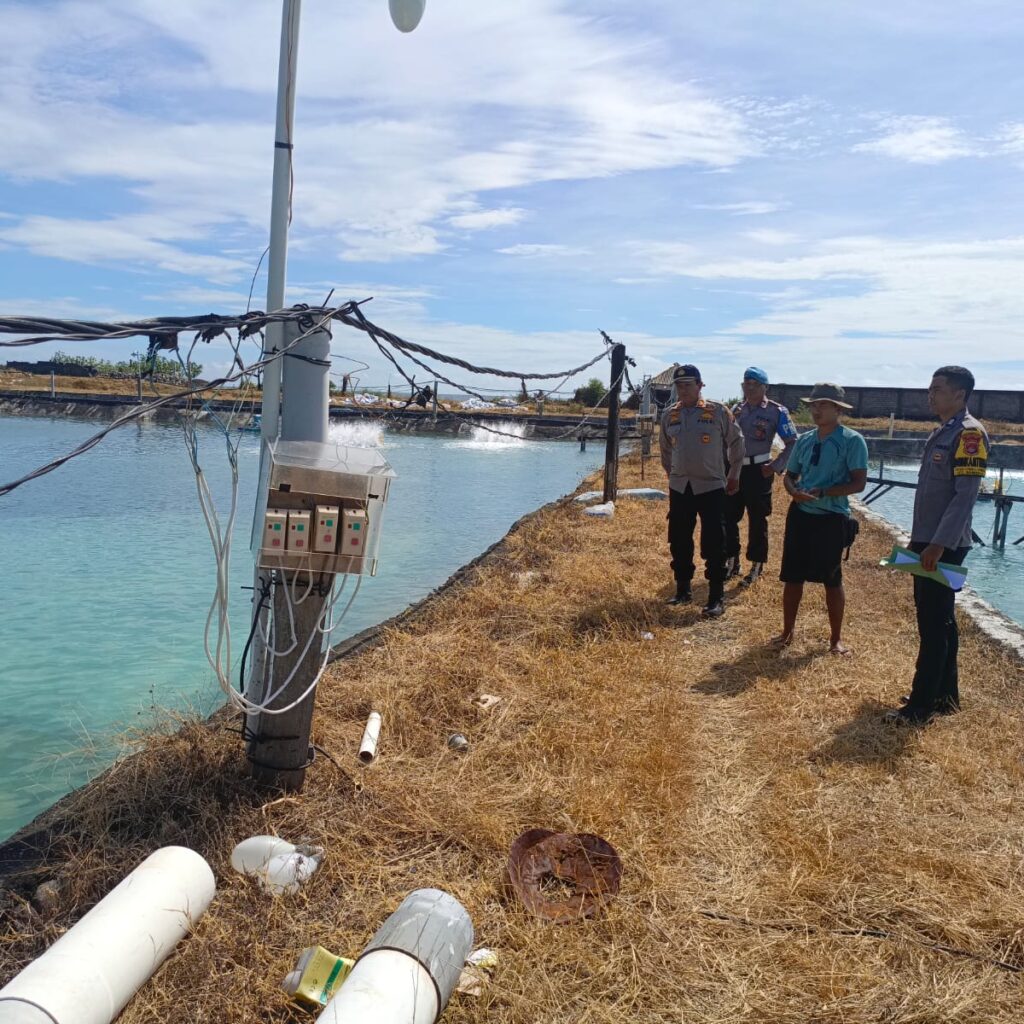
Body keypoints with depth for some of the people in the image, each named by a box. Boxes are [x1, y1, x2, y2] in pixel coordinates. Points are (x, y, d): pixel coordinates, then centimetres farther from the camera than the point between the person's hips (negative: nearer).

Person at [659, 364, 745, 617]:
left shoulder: (718, 412, -7)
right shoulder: (669, 415, 5)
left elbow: (736, 443, 5)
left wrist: (734, 475, 9)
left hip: (711, 487, -4)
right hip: (679, 488, 4)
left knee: (714, 544, -3)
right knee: (679, 542, 10)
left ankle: (716, 598, 6)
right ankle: (682, 591, 24)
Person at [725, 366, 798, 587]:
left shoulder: (777, 411, -7)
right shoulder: (737, 409, 9)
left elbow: (792, 444, -5)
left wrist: (775, 467, -10)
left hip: (757, 471, -5)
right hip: (733, 469, 5)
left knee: (757, 521, 4)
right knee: (728, 517, 9)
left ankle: (756, 568, 16)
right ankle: (731, 562, 24)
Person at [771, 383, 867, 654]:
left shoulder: (852, 441, -10)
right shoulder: (804, 440, 6)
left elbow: (858, 483, -14)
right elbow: (789, 475, 13)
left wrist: (821, 493, -22)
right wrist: (795, 491, -10)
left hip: (831, 518, -5)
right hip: (800, 515, 5)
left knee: (832, 579, 8)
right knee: (792, 576, 9)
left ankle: (836, 638, 24)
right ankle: (787, 631, 24)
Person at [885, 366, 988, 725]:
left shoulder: (969, 433, -14)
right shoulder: (941, 432, 15)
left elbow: (965, 495, -21)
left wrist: (939, 544, -24)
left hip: (944, 545, -9)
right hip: (927, 541, 9)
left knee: (934, 623, -4)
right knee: (938, 619, 14)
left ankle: (920, 706, 1)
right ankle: (945, 695, 25)